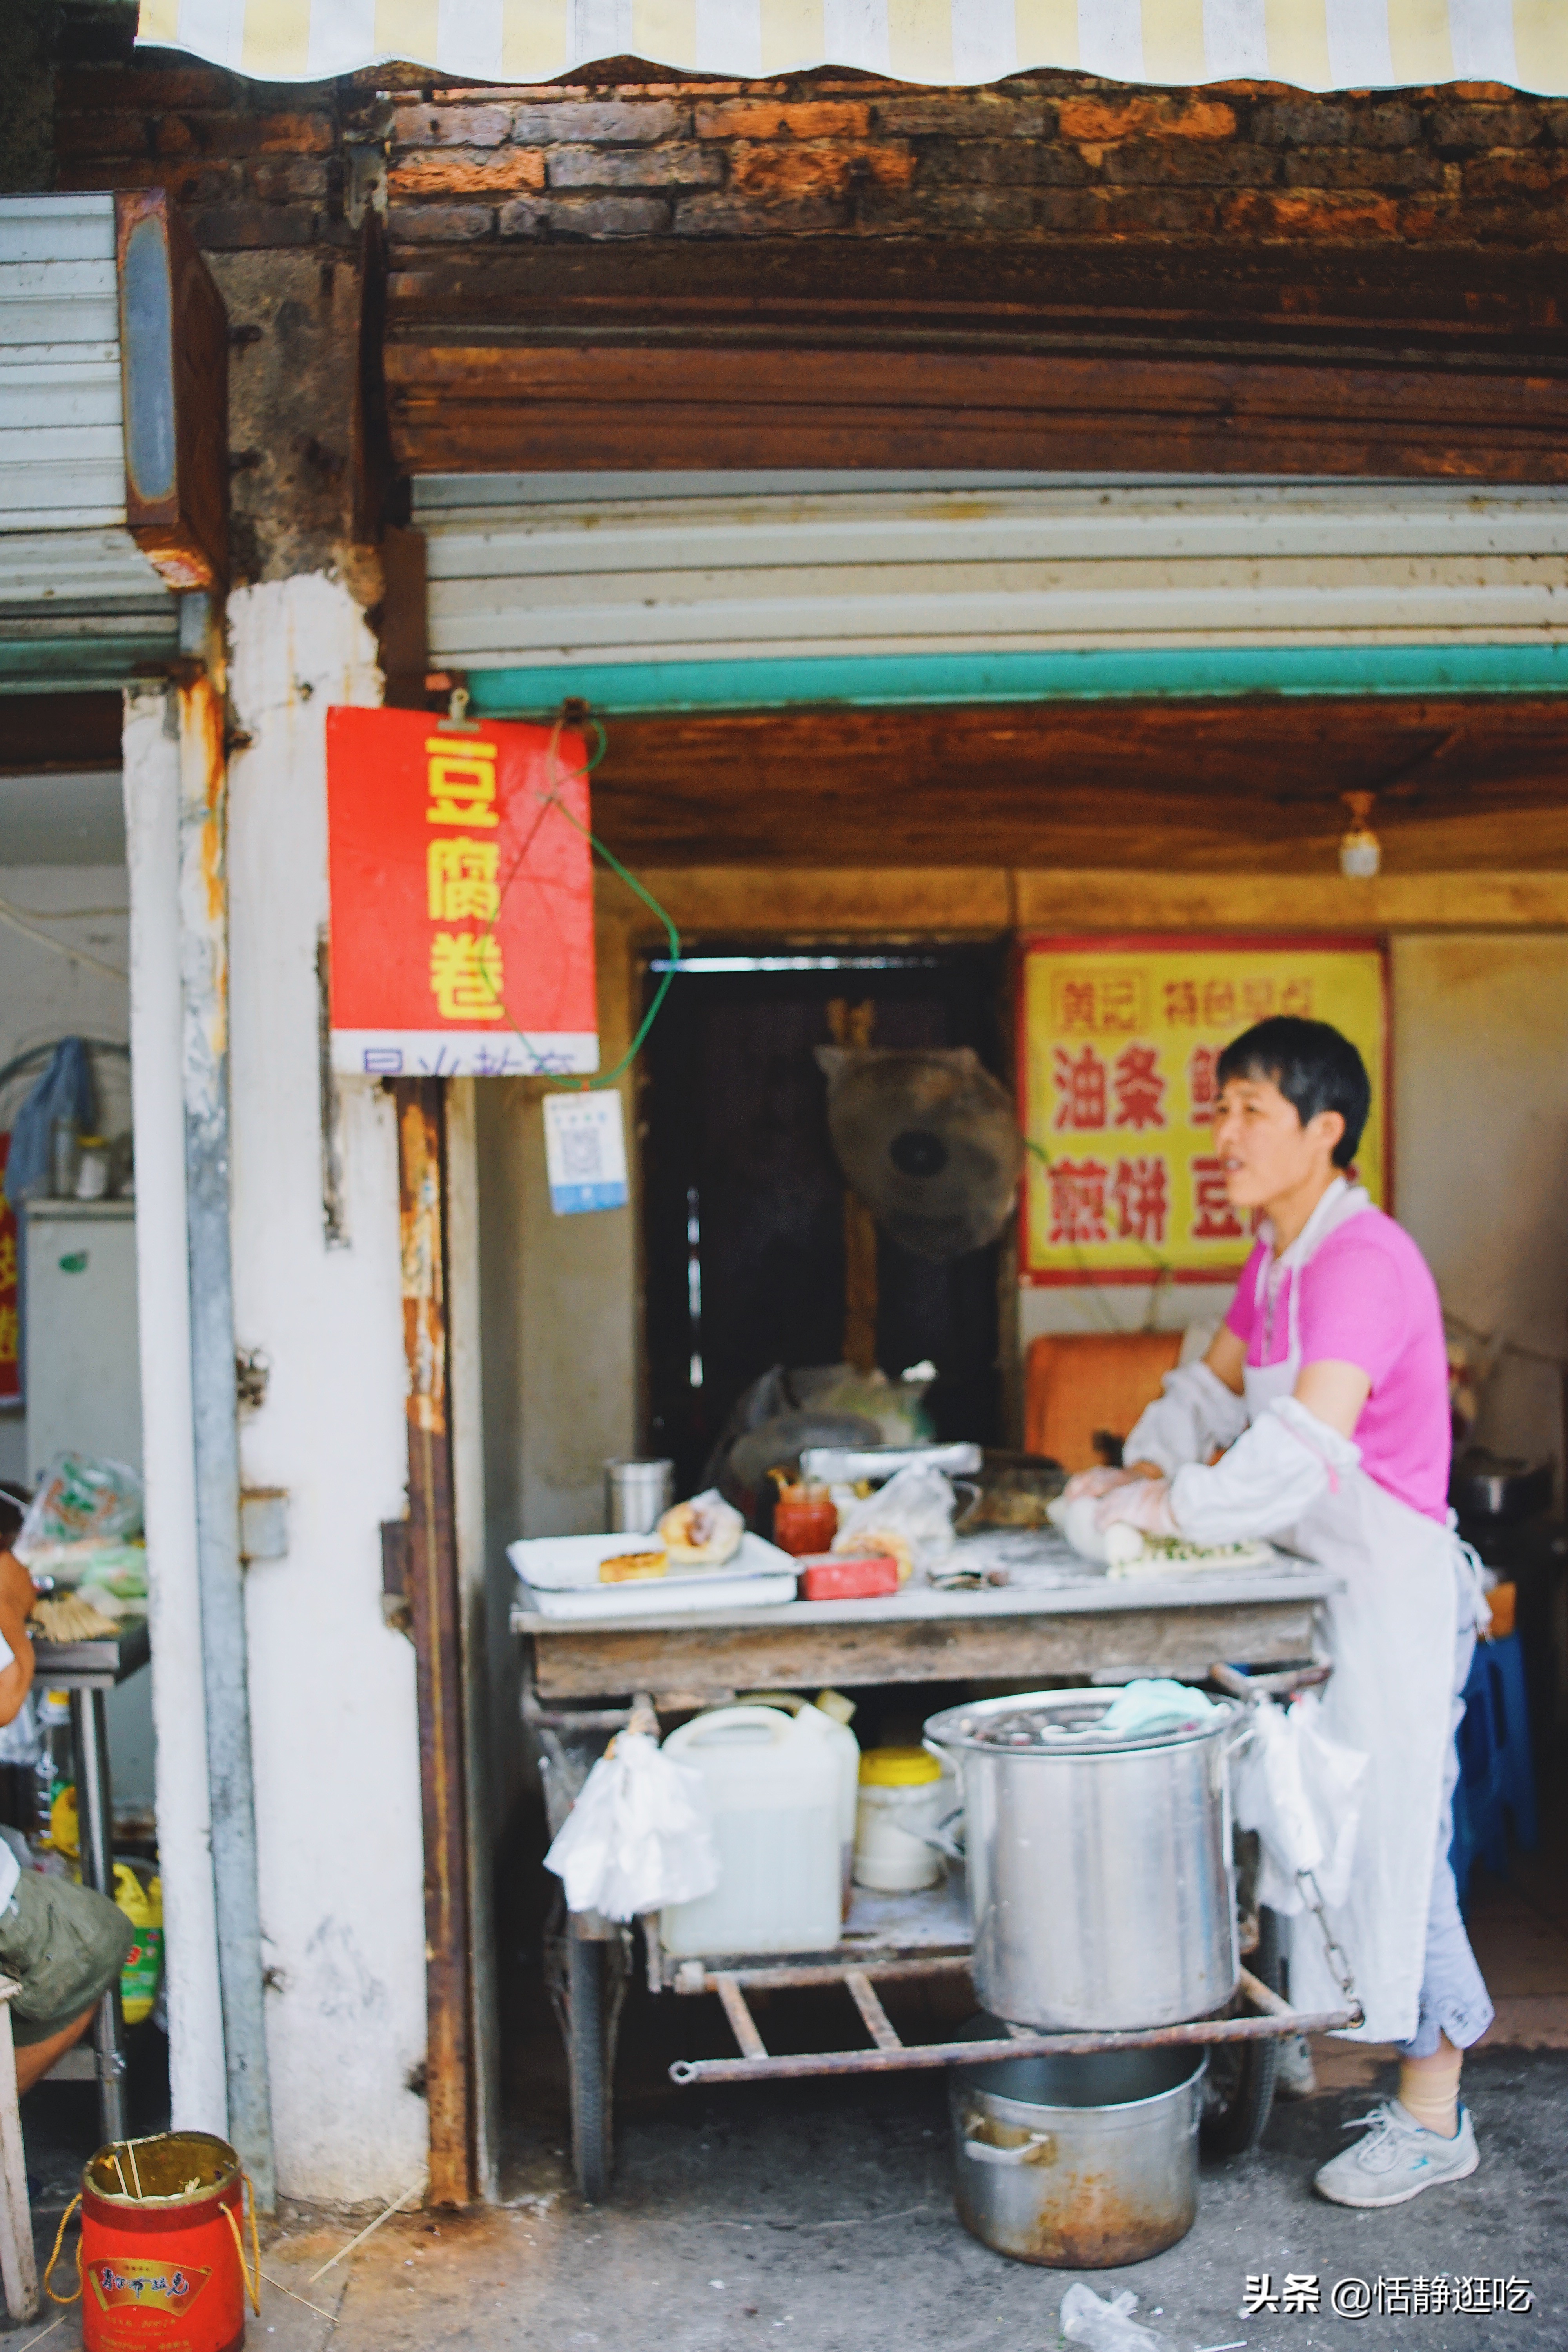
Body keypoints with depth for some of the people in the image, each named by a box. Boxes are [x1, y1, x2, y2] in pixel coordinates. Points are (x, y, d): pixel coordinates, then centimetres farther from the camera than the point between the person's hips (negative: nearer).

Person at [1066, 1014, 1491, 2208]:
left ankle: (1434, 2119, 14)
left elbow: (1309, 1445, -33)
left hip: (1396, 1585, -9)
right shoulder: (1276, 1258, 9)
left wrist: (1180, 1509, -23)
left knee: (1391, 1836, -1)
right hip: (1324, 1584, 9)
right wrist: (1146, 1465, 5)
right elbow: (1218, 1384, 21)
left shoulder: (1364, 1260, -22)